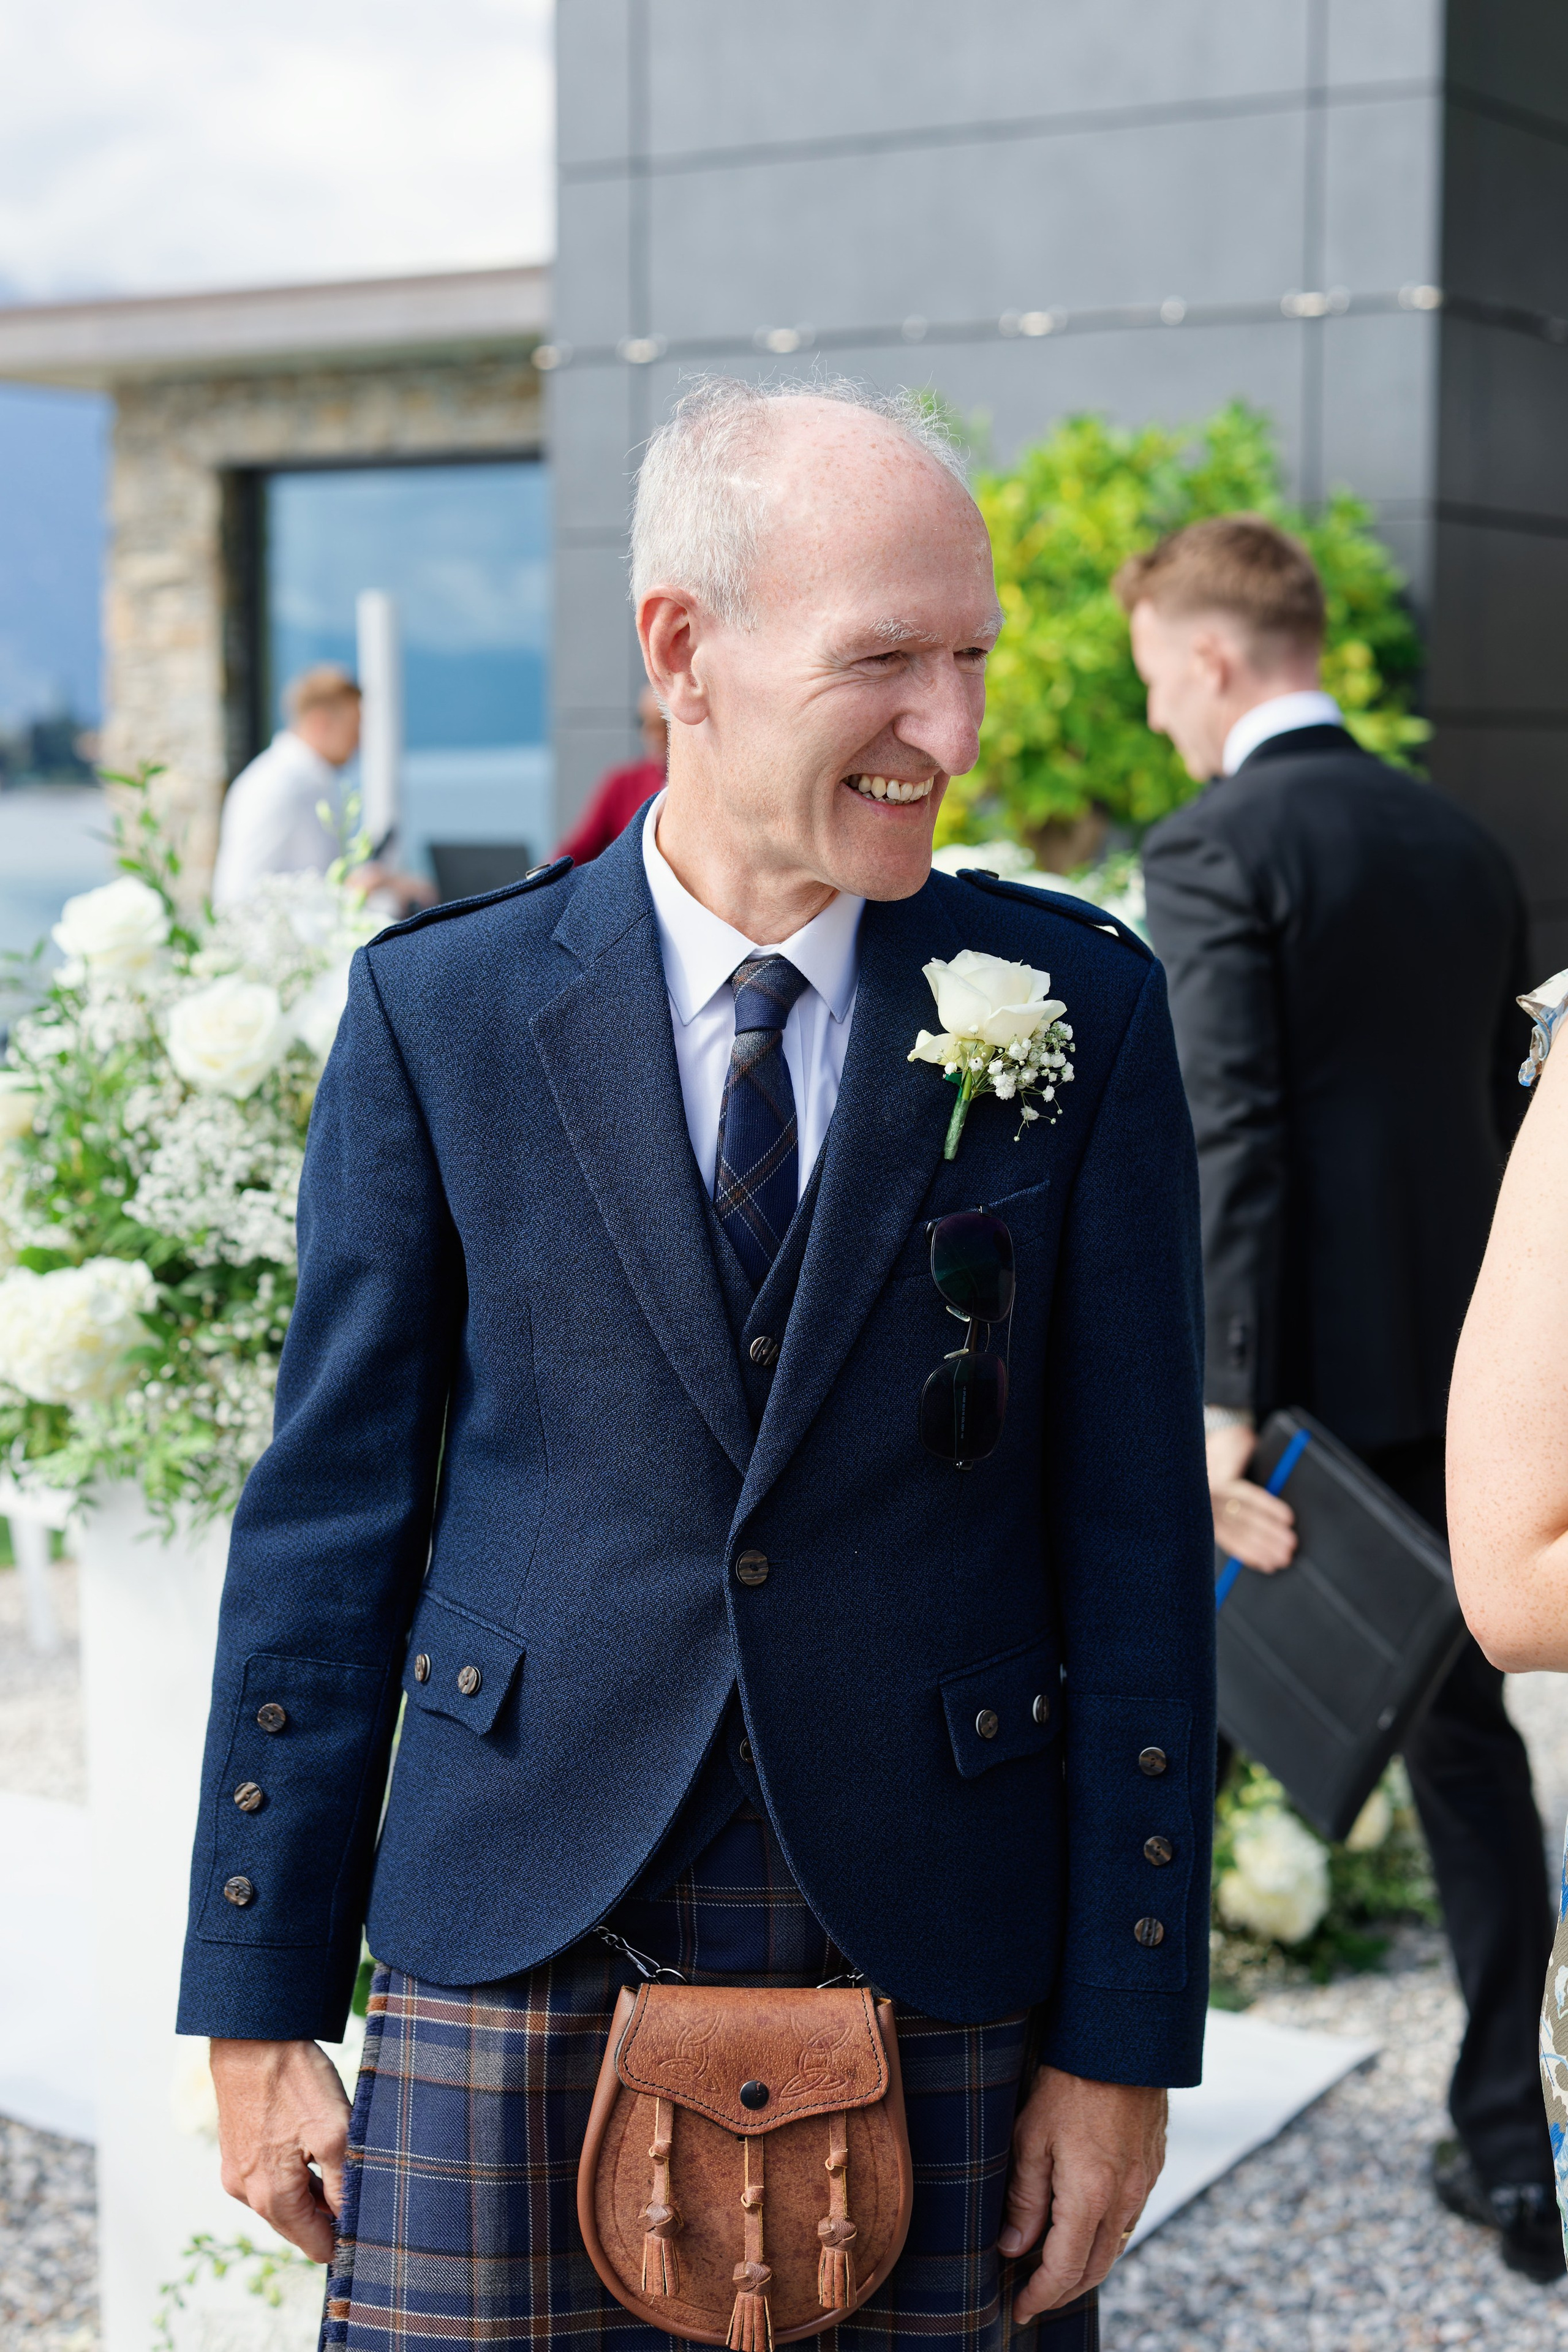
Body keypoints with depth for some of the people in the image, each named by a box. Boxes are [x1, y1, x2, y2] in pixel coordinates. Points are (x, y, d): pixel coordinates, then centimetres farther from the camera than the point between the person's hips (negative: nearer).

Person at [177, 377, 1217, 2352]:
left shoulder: (1078, 1009, -2)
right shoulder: (438, 1014, -2)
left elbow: (1136, 1539, -1)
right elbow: (326, 1514, 2)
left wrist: (1124, 2038, -2)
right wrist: (258, 2005, 2)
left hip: (938, 1967, 1)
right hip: (523, 1957, 0)